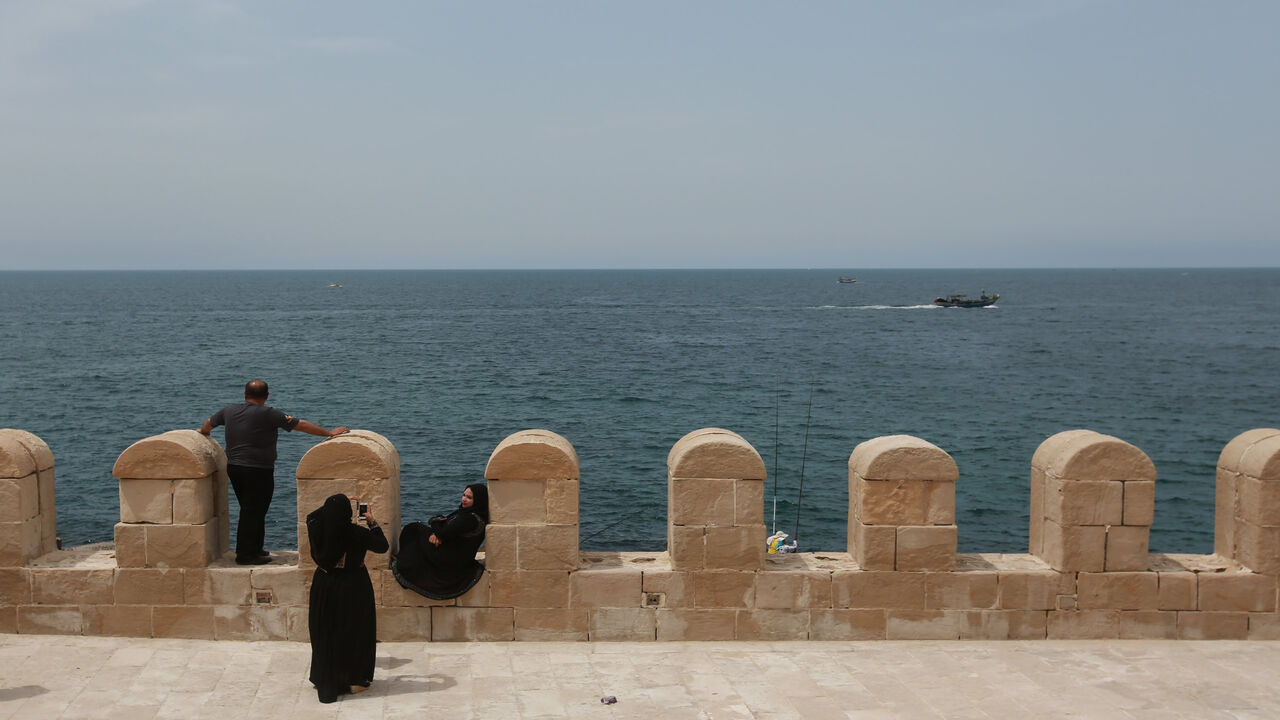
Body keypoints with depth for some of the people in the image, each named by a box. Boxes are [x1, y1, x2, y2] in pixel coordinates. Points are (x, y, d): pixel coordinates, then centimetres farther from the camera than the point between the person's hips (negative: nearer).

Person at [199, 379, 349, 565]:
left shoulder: (230, 410, 7)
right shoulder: (268, 414, -11)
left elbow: (209, 423, 27)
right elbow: (301, 425, -8)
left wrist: (203, 432, 51)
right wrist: (330, 433, -2)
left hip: (233, 468, 7)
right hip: (257, 471, -7)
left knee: (249, 510, 18)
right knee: (253, 512, 0)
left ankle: (254, 549, 26)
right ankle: (246, 555, 5)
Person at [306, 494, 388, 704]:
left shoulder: (316, 529, -12)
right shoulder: (356, 533, -21)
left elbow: (311, 516, 12)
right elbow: (382, 546, -8)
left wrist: (334, 506, 13)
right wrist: (372, 522, -1)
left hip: (324, 587, 3)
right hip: (353, 590, -3)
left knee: (325, 633, 16)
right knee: (355, 632, 13)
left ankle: (325, 681, 24)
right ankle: (354, 680, 19)